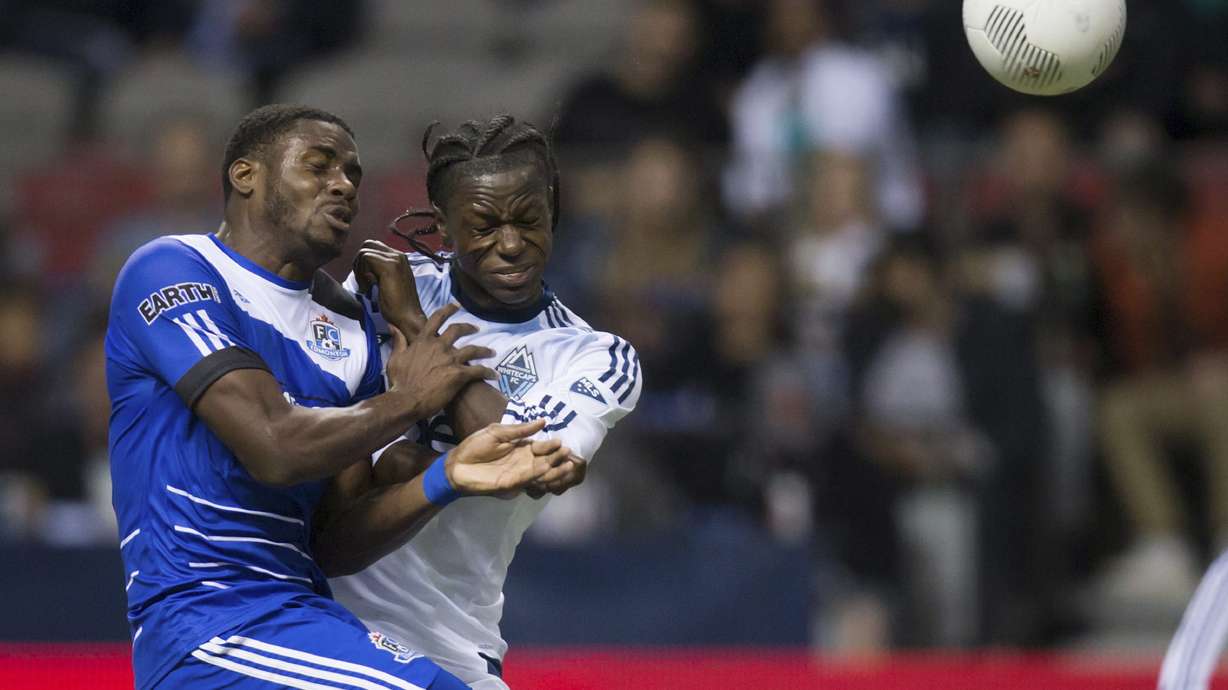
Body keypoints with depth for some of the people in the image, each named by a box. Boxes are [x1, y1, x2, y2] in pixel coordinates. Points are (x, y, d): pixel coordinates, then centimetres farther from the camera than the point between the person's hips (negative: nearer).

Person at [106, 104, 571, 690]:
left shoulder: (349, 327, 17)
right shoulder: (170, 271, -4)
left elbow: (331, 536, 14)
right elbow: (275, 448, -16)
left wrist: (444, 479, -2)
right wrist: (409, 399, -1)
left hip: (302, 609, 8)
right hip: (207, 621, -8)